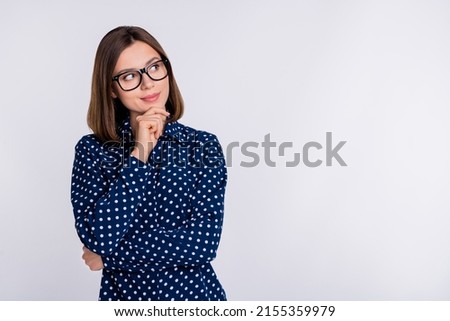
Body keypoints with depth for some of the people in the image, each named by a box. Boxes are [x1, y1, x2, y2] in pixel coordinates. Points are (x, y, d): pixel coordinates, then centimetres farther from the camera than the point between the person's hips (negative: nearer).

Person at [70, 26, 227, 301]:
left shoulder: (203, 145, -9)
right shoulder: (92, 150, -7)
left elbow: (204, 243, -18)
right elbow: (98, 238, -20)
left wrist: (109, 255, -16)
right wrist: (139, 153, -21)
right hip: (122, 294, 0)